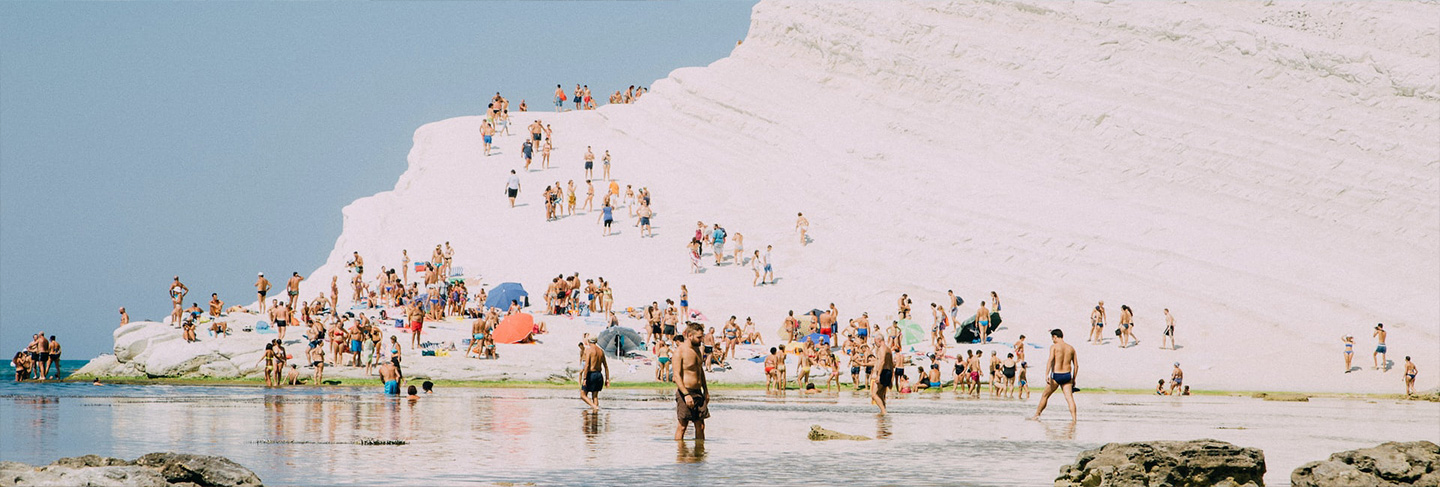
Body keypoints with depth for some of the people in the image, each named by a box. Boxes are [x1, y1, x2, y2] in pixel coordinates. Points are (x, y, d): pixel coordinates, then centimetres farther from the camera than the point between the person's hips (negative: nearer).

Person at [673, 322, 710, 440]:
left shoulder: (697, 349, 15)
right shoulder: (680, 352, -11)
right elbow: (677, 375, -17)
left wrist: (706, 391, 21)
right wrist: (686, 394, -25)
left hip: (698, 392, 8)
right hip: (685, 392, -8)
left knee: (700, 425, 5)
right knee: (682, 425, -5)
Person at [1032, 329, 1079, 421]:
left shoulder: (1054, 346, -4)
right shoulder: (1071, 348, 10)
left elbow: (1050, 360, -18)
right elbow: (1076, 365, 12)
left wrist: (1046, 375, -25)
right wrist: (1073, 379, 19)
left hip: (1056, 375, -4)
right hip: (1067, 375, 4)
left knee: (1045, 396, 12)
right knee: (1069, 398, -1)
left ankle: (1037, 415, 21)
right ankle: (1074, 418, -12)